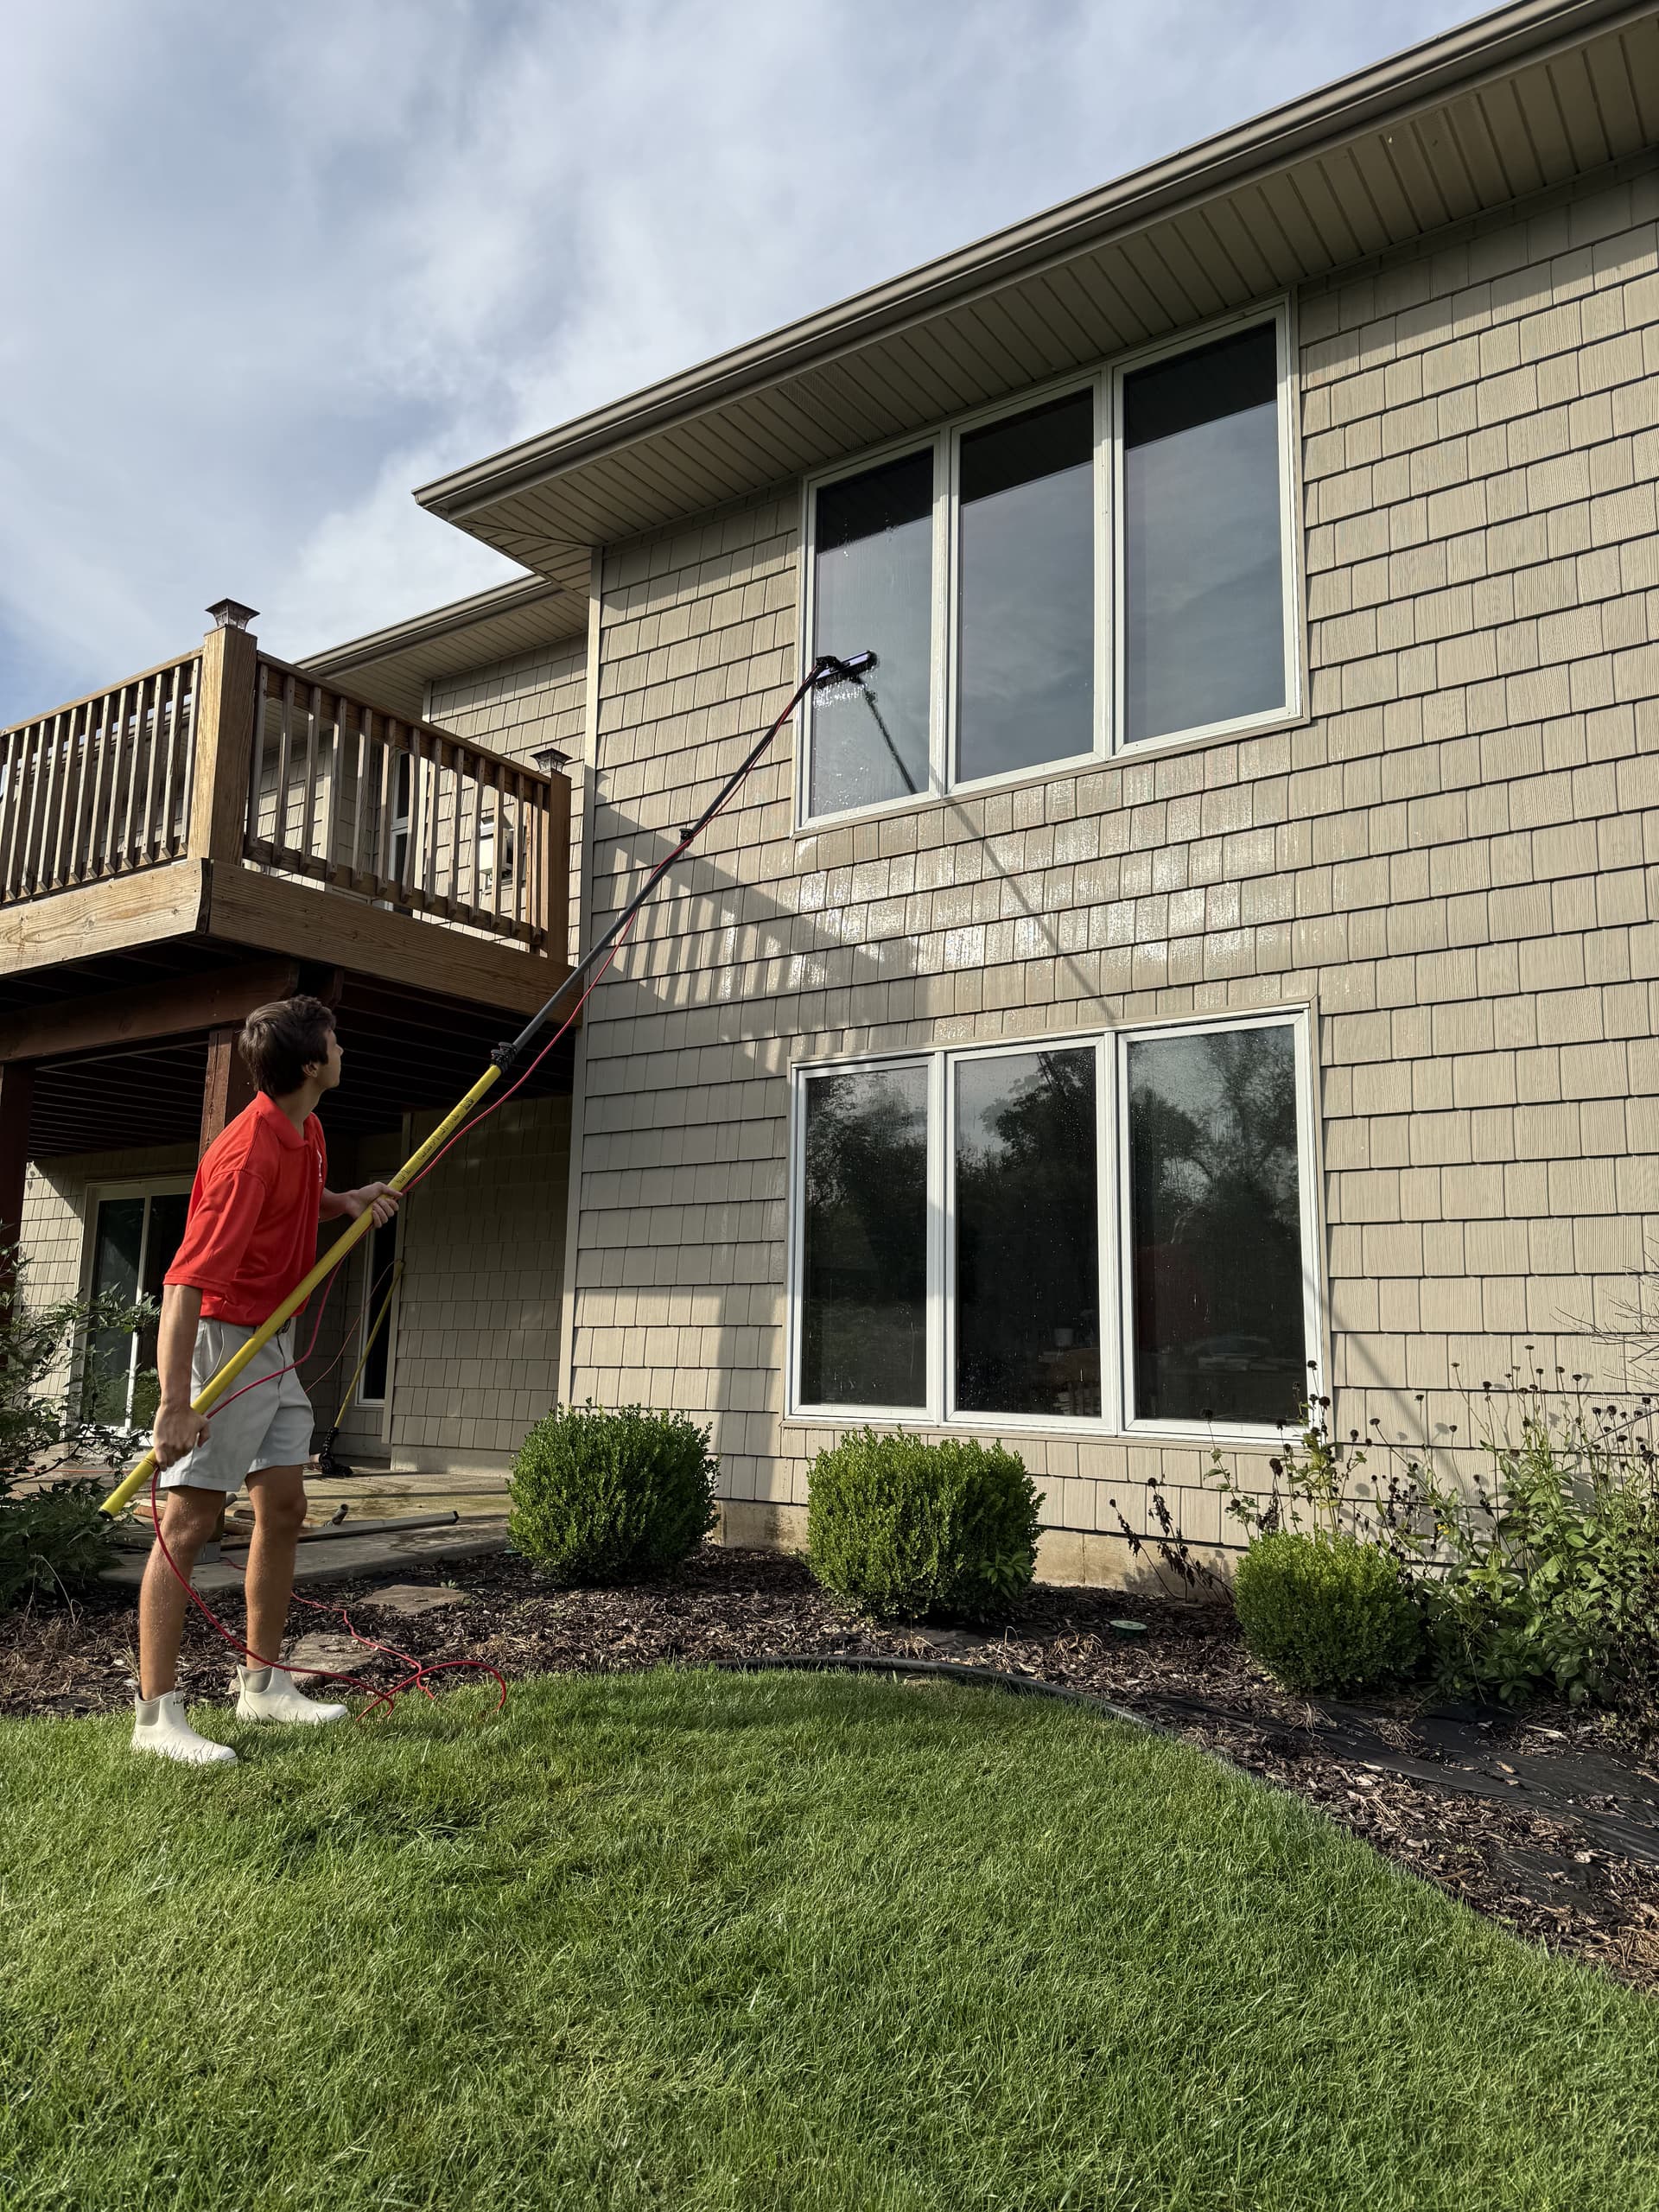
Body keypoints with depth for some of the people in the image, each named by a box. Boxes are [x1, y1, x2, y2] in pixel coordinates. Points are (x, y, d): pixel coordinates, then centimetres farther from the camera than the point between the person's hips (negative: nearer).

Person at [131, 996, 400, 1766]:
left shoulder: (305, 1133, 5)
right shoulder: (247, 1153, -25)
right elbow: (186, 1282, -29)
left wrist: (349, 1201, 5)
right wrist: (175, 1404, -33)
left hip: (274, 1345, 10)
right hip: (223, 1340, -9)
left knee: (283, 1511, 12)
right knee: (189, 1523, -4)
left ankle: (263, 1685, 24)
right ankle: (156, 1715, 5)